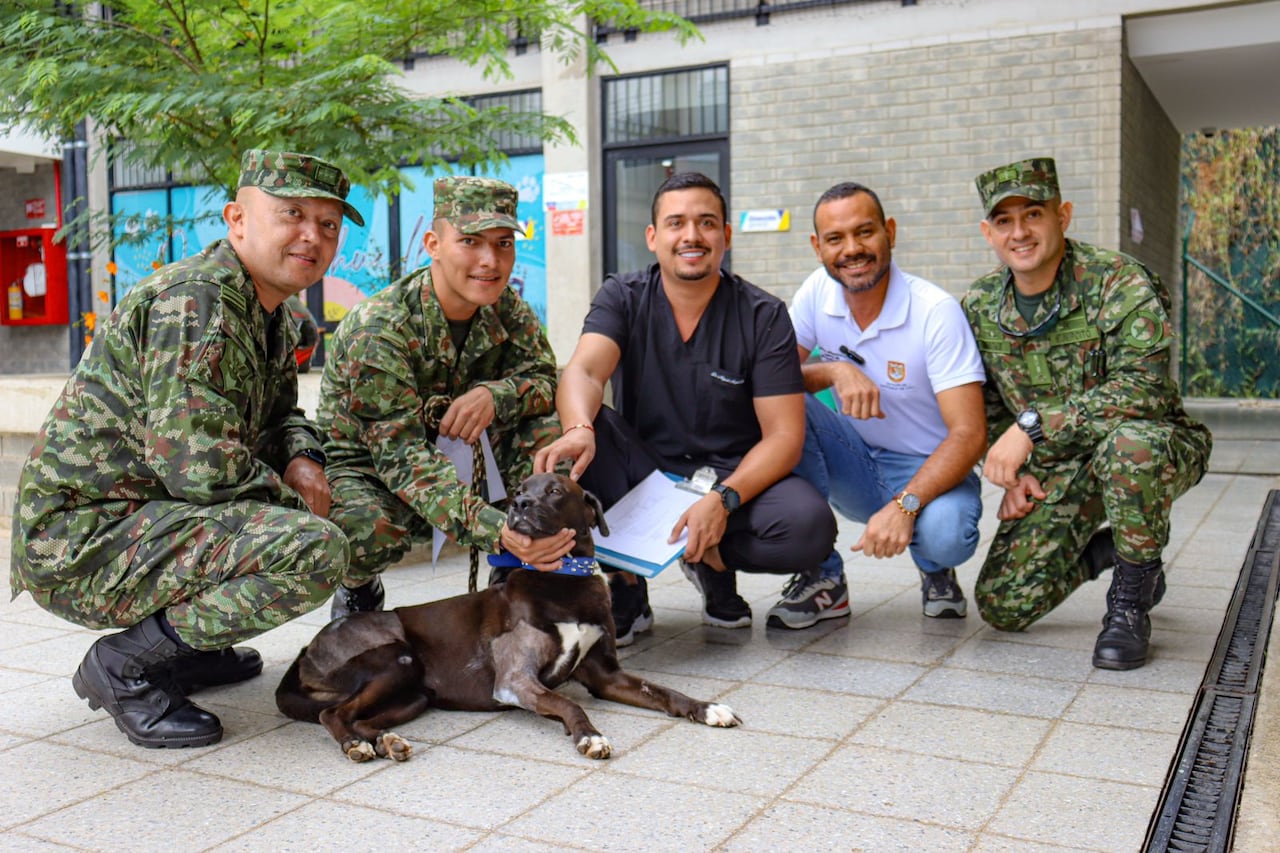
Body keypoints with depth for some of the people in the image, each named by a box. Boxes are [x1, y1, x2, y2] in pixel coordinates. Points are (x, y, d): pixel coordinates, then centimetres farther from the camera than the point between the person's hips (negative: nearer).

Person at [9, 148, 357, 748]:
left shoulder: (272, 317, 11)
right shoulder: (193, 301, -19)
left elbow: (281, 415, 24)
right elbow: (201, 467, -26)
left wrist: (301, 461, 1)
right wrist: (292, 501, -10)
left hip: (145, 516, 10)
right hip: (84, 537, -10)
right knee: (314, 548, -27)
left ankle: (179, 649, 15)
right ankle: (125, 665, -9)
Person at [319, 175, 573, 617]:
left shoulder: (505, 308, -9)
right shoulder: (378, 330, -29)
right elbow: (400, 455, -36)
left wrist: (495, 394, -32)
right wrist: (495, 531, -50)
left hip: (452, 455, 5)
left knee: (548, 429, -18)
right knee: (365, 528, -38)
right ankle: (359, 589, 0)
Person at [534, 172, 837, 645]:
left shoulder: (763, 316, -6)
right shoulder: (622, 298, -2)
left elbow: (784, 435, -12)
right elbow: (583, 373, -21)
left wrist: (723, 499, -30)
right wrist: (578, 429, -45)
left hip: (733, 478, -1)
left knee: (808, 525, -31)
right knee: (576, 425, -28)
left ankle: (713, 560, 1)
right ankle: (626, 584, -12)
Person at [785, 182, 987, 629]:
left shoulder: (936, 311, -20)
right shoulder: (817, 292, -6)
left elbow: (970, 433, -24)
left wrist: (903, 506, -38)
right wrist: (834, 370, -30)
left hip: (928, 473, -3)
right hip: (856, 469, 4)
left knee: (944, 534, -37)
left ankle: (934, 568, 7)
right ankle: (822, 578, -10)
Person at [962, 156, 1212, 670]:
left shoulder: (1120, 283, -17)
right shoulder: (979, 306, -1)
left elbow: (1142, 385, -31)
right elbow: (986, 408, 11)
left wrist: (1033, 425, -34)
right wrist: (1011, 472, -5)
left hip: (1151, 450, -4)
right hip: (1056, 472, 5)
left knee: (1126, 442, -42)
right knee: (1002, 606, -8)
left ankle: (1130, 600, -16)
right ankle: (1100, 547, 23)